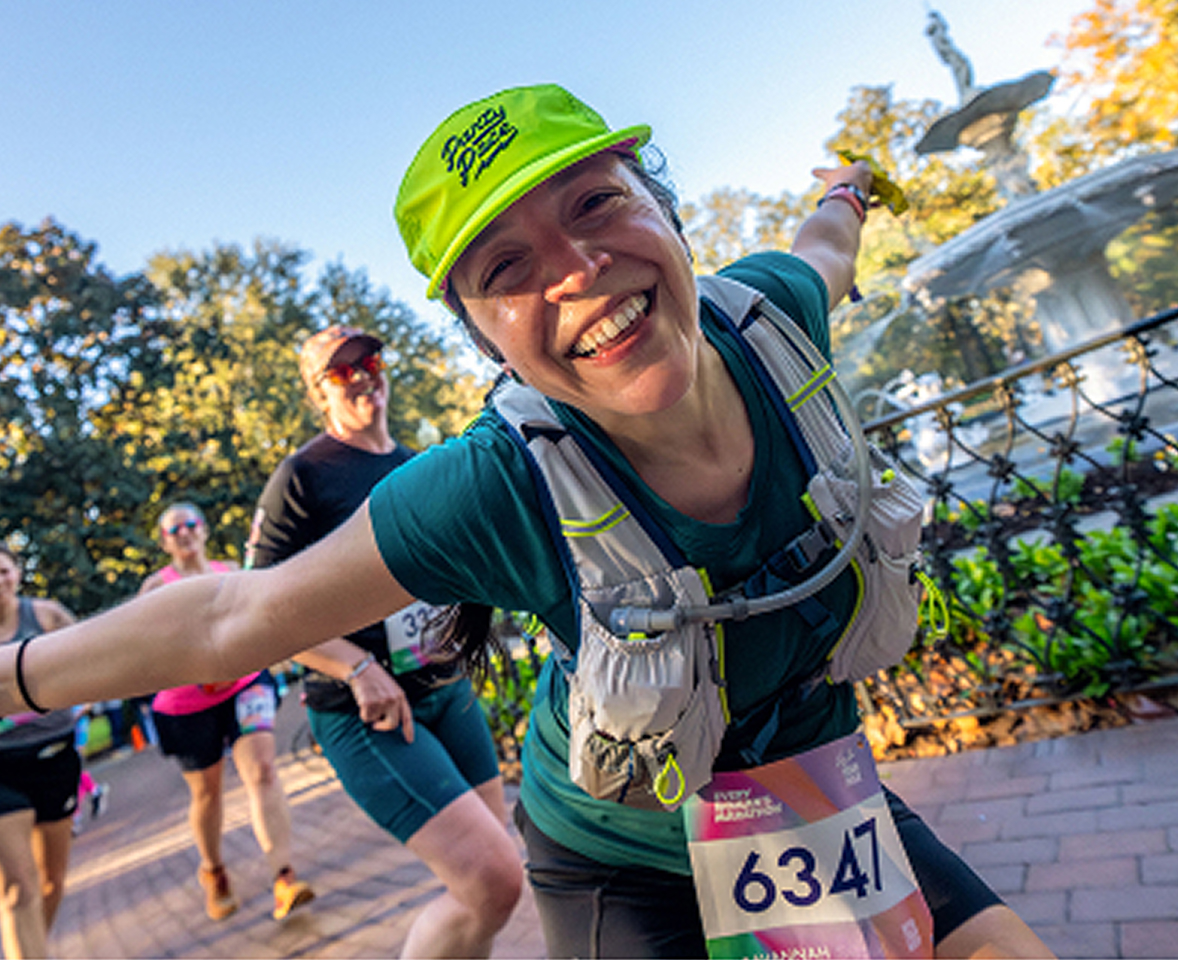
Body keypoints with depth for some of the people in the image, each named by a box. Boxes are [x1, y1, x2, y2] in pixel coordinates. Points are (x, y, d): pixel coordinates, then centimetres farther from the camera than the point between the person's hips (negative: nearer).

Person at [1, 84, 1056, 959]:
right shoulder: (495, 493, -32)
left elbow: (822, 248, 6)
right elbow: (231, 619, -20)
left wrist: (847, 195, 29)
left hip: (813, 795, 4)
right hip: (622, 864, -3)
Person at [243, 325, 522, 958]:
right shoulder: (303, 475, -7)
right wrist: (358, 667, -20)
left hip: (447, 690, 7)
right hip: (364, 712, -7)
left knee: (494, 873, 14)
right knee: (492, 880, -16)